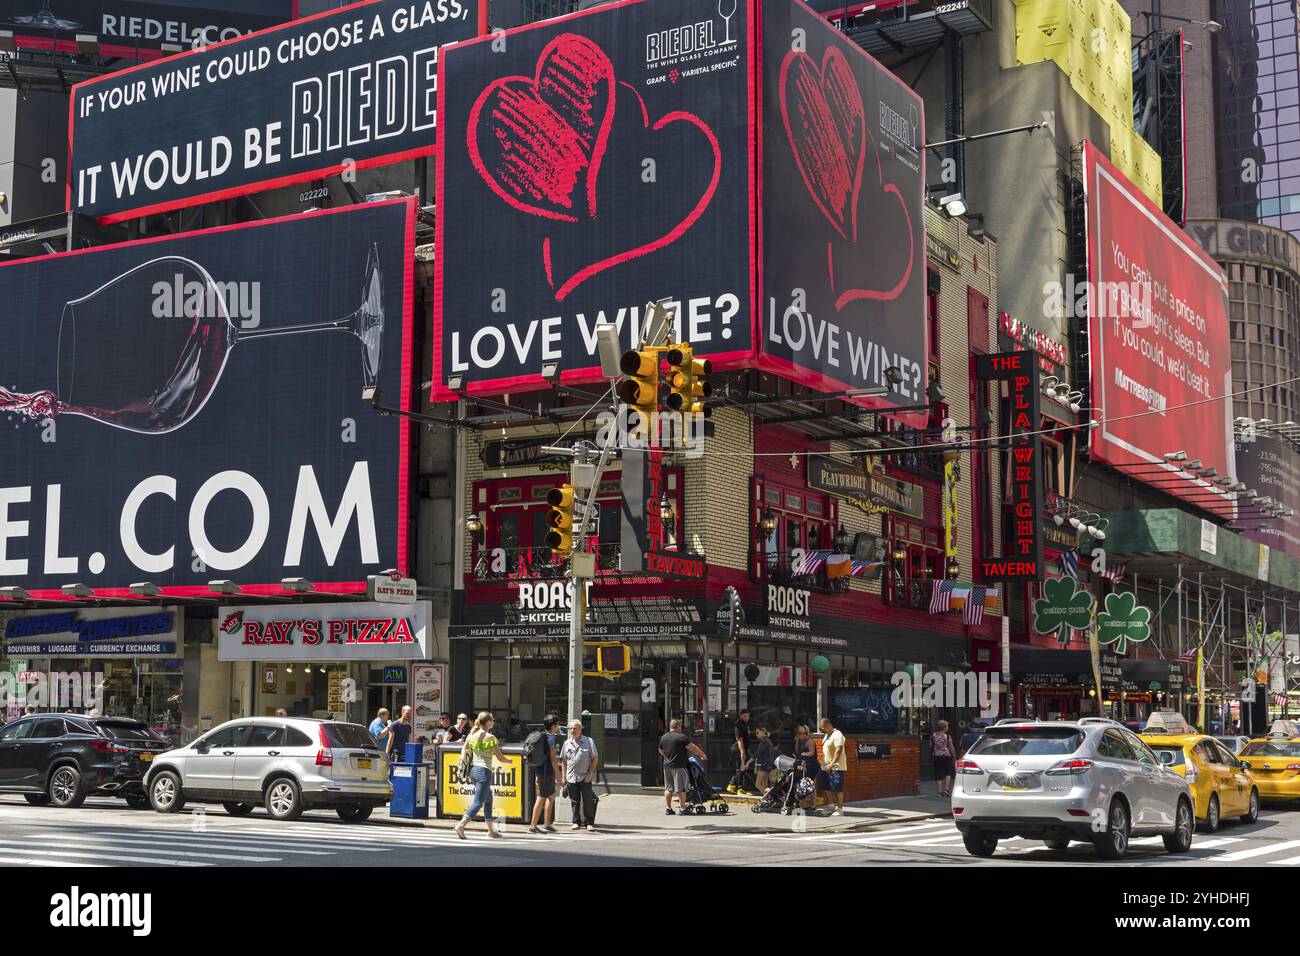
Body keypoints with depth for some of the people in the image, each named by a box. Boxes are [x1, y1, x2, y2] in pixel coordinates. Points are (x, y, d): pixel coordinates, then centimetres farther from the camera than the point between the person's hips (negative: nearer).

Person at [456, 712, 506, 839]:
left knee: (488, 800, 20)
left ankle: (491, 829, 24)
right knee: (478, 802, -7)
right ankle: (461, 825, -21)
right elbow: (500, 757, -8)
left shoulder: (471, 735, 6)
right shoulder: (490, 737, -12)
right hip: (484, 771, -8)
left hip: (473, 770, 8)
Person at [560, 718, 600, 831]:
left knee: (588, 801, -3)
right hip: (571, 777, 3)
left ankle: (589, 823, 6)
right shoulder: (567, 743, 10)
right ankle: (576, 822, 16)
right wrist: (564, 777, 9)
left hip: (585, 777, -3)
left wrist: (590, 774, -9)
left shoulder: (589, 741, -1)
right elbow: (564, 760, 15)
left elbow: (595, 758, -1)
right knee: (574, 801, 6)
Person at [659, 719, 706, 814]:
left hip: (667, 766, 6)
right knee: (681, 788, -1)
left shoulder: (663, 737, 9)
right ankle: (682, 808, -2)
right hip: (679, 766, -6)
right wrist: (703, 755, 1)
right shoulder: (681, 737, -12)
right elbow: (693, 748, -11)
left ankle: (668, 808, 13)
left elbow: (661, 751, 22)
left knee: (668, 788, 13)